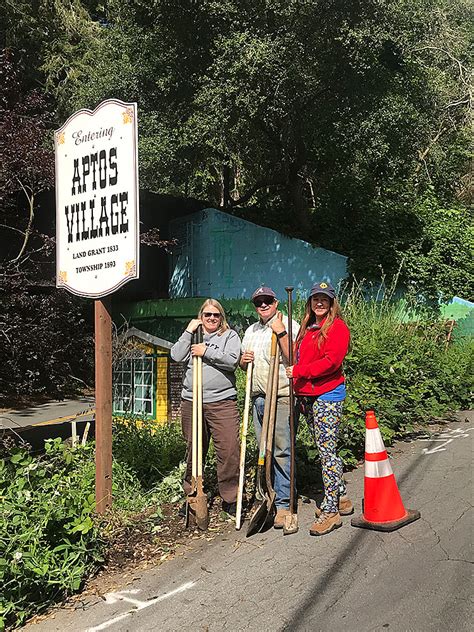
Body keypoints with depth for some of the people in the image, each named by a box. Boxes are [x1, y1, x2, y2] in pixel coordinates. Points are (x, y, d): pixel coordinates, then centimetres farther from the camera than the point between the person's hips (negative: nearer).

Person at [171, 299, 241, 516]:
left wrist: (206, 352, -9)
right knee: (194, 451, 11)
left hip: (222, 402, -3)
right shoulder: (192, 337, 16)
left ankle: (230, 498, 4)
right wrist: (189, 331, -1)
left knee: (229, 451, -9)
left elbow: (232, 361, -9)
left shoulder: (230, 335, 7)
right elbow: (177, 356, 0)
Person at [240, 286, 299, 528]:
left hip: (282, 397, -7)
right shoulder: (251, 331, 20)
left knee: (282, 450, -8)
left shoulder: (289, 326, -3)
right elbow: (242, 364, 27)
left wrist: (281, 332, -19)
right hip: (258, 398, 7)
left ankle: (283, 503, -2)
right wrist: (243, 360, 5)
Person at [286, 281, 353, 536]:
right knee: (324, 449, 14)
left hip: (328, 394, -9)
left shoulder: (337, 327, -6)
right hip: (308, 396, 9)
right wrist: (300, 393, 11)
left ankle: (330, 510, -4)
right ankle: (341, 499, 27)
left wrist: (299, 371, -18)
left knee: (326, 450, -9)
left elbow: (331, 361, -18)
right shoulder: (307, 329, 18)